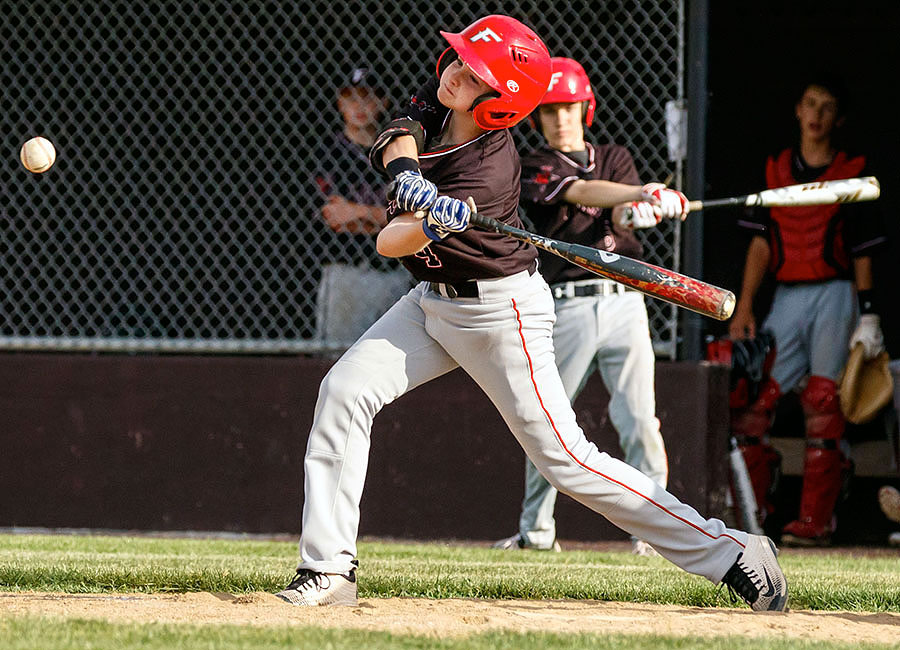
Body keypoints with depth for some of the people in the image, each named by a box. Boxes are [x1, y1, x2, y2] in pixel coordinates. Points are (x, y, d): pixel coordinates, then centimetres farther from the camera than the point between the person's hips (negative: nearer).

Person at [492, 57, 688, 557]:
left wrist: (639, 211, -29)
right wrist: (643, 194, -35)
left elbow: (621, 219, -3)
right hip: (566, 308, -2)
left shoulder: (616, 158, 15)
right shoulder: (534, 171, 2)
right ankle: (536, 529, 23)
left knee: (639, 422, -9)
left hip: (623, 303, 2)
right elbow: (584, 192, -18)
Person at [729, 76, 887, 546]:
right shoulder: (775, 171, 13)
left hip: (832, 296, -3)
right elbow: (761, 243, 11)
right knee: (755, 398, -6)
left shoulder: (851, 175, 4)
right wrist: (744, 306, 3)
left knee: (823, 406, -8)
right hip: (786, 297, 3)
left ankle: (815, 521, -6)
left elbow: (862, 255, 3)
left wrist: (868, 316, -3)